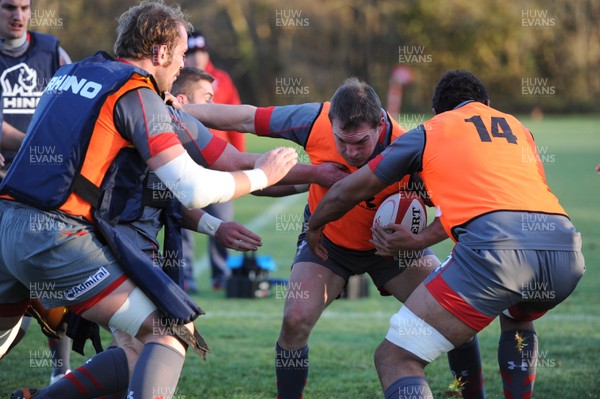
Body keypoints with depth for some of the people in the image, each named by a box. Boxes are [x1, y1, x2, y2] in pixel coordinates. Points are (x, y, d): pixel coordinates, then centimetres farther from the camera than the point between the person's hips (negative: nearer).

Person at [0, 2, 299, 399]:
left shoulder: (69, 73, 17)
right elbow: (195, 190, -12)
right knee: (174, 331, -5)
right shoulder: (139, 95, -6)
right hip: (58, 237, -8)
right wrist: (262, 175, 3)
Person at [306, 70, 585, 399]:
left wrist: (314, 226, 46)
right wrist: (419, 240, 41)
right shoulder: (518, 128, 33)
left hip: (497, 248, -5)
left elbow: (346, 192, 28)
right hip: (565, 250, 5)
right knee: (516, 321, 40)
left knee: (394, 358, 0)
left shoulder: (429, 131, 21)